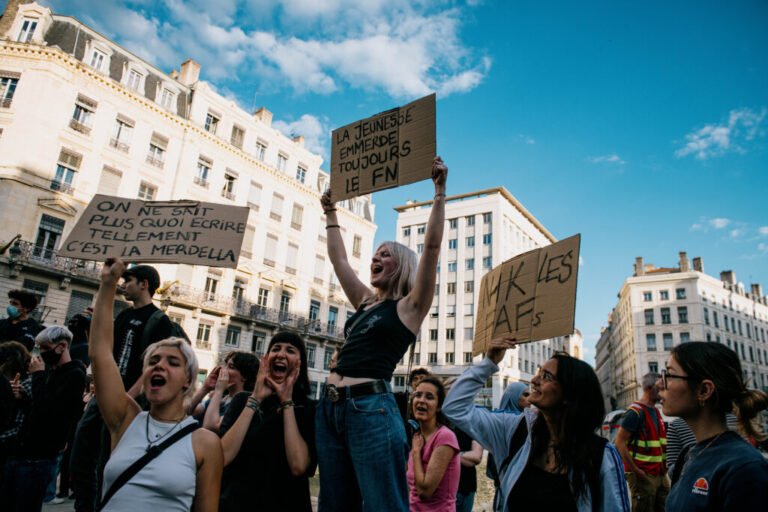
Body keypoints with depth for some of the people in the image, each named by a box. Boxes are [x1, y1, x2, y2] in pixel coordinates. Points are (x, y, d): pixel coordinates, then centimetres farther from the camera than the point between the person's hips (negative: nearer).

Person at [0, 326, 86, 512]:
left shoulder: (75, 375, -13)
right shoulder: (50, 372, 15)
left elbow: (48, 411, -22)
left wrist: (38, 375, -13)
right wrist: (23, 397, 0)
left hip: (37, 460, -8)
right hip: (17, 454, 8)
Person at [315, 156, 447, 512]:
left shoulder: (410, 305, 1)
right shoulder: (365, 302, 19)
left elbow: (432, 247, -8)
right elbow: (339, 259, 26)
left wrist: (439, 192, -8)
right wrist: (330, 214, 31)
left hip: (370, 407, -7)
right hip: (331, 406, 8)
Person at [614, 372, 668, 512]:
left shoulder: (656, 411, 15)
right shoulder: (636, 412, -14)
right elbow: (619, 442, -19)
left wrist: (664, 466, 16)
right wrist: (635, 470, -20)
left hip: (660, 474, 9)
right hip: (642, 475, -9)